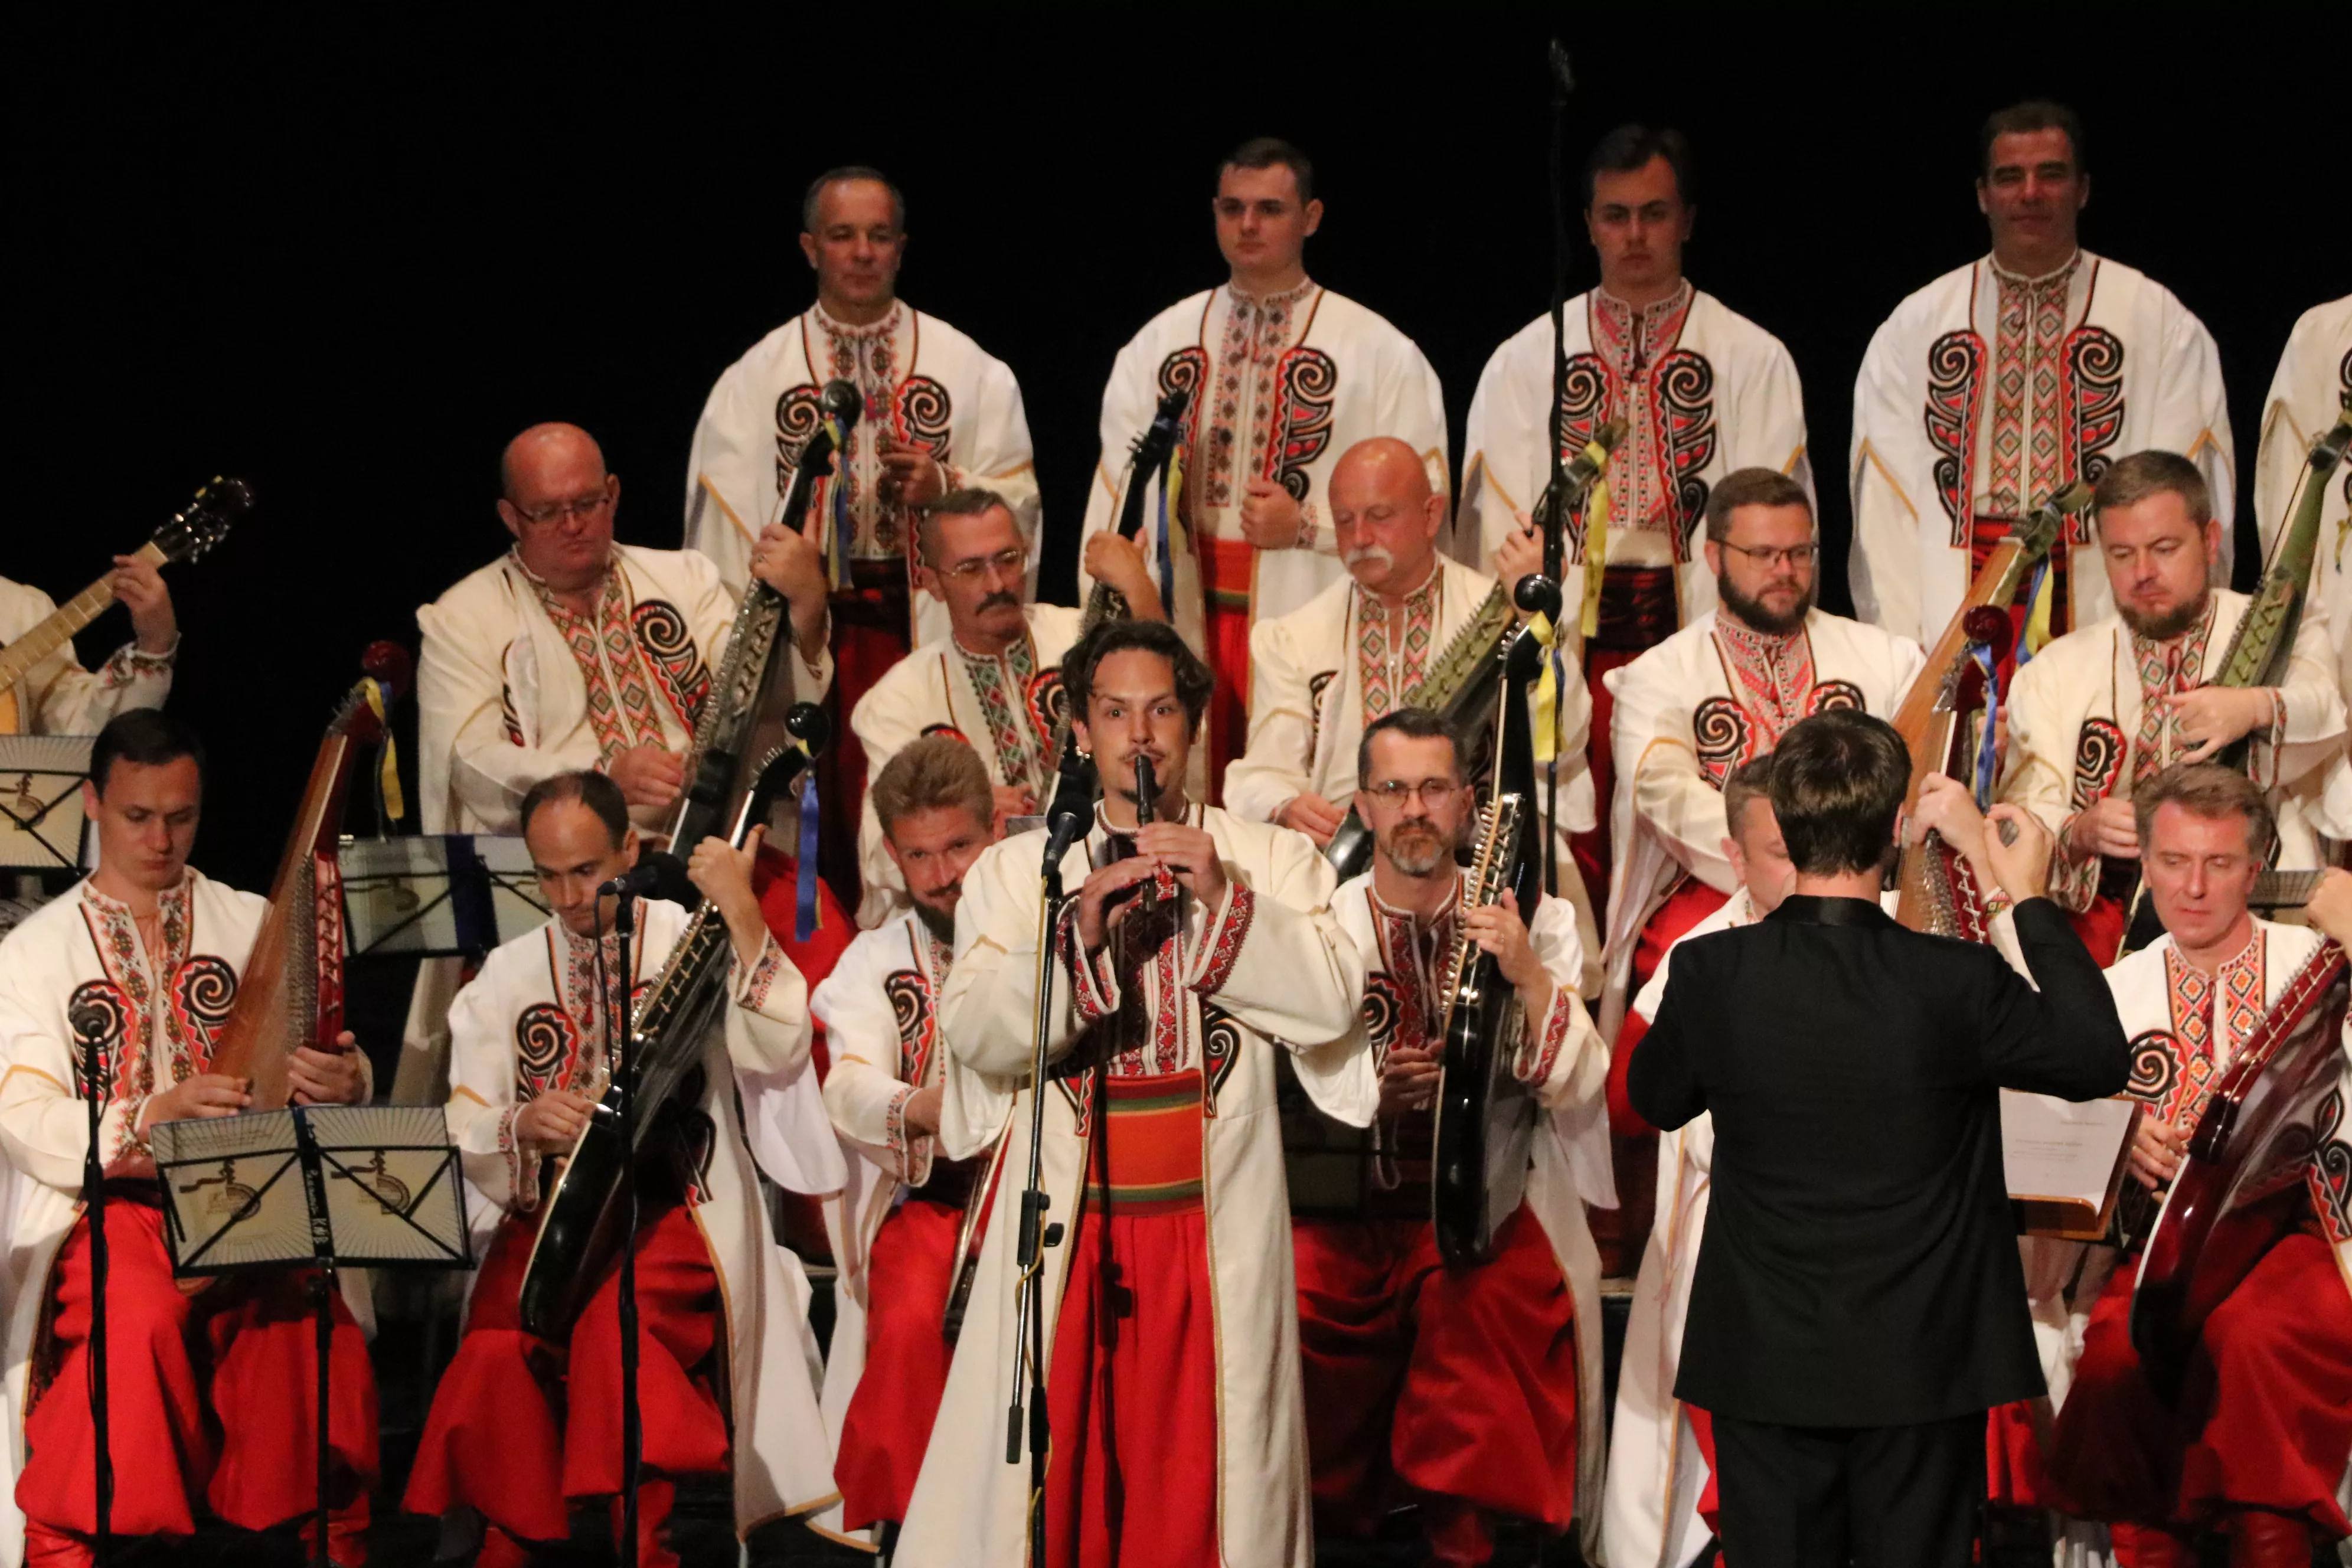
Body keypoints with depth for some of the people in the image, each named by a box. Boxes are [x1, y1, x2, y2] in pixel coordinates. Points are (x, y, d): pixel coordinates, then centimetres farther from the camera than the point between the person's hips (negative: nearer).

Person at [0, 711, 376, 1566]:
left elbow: (324, 1075, 12)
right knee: (144, 1317, -35)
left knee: (305, 1311, -32)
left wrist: (345, 1084, -16)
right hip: (106, 1207, -1)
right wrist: (153, 1117, -23)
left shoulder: (255, 926, 15)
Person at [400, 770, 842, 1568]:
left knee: (616, 1319, -35)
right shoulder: (508, 974, 16)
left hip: (670, 1212, -3)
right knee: (496, 1352, -28)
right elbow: (463, 1130, 10)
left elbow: (778, 1053, -12)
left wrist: (741, 914, -20)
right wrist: (524, 1125, -12)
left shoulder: (688, 943, 5)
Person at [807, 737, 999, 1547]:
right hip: (927, 1195, 1)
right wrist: (916, 1110, -29)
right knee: (913, 1321, -29)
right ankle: (887, 1512, -12)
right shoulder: (876, 958, 13)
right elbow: (851, 1089, -5)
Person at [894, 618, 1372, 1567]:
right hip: (1068, 1224, 0)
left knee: (1199, 1469, 0)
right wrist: (1077, 931, -16)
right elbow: (975, 1034, -3)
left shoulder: (1270, 860, 10)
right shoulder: (1017, 870, 10)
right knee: (1047, 1470, -1)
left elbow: (1333, 1002, -3)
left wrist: (1226, 904, -12)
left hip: (1213, 1227, 0)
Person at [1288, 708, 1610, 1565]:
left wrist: (1530, 979, -14)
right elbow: (1285, 1108, 5)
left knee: (1489, 1300, -27)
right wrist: (1366, 1096, -14)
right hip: (1340, 1211, 1)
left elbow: (1578, 1091, -1)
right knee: (1287, 1309, -21)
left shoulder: (1535, 923, 9)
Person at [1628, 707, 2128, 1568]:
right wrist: (2032, 899, 6)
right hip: (1920, 1365, -1)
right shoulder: (1954, 983, -18)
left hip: (1767, 1364, 1)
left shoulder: (1713, 973, -13)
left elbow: (1656, 1098, 7)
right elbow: (2099, 1060, -1)